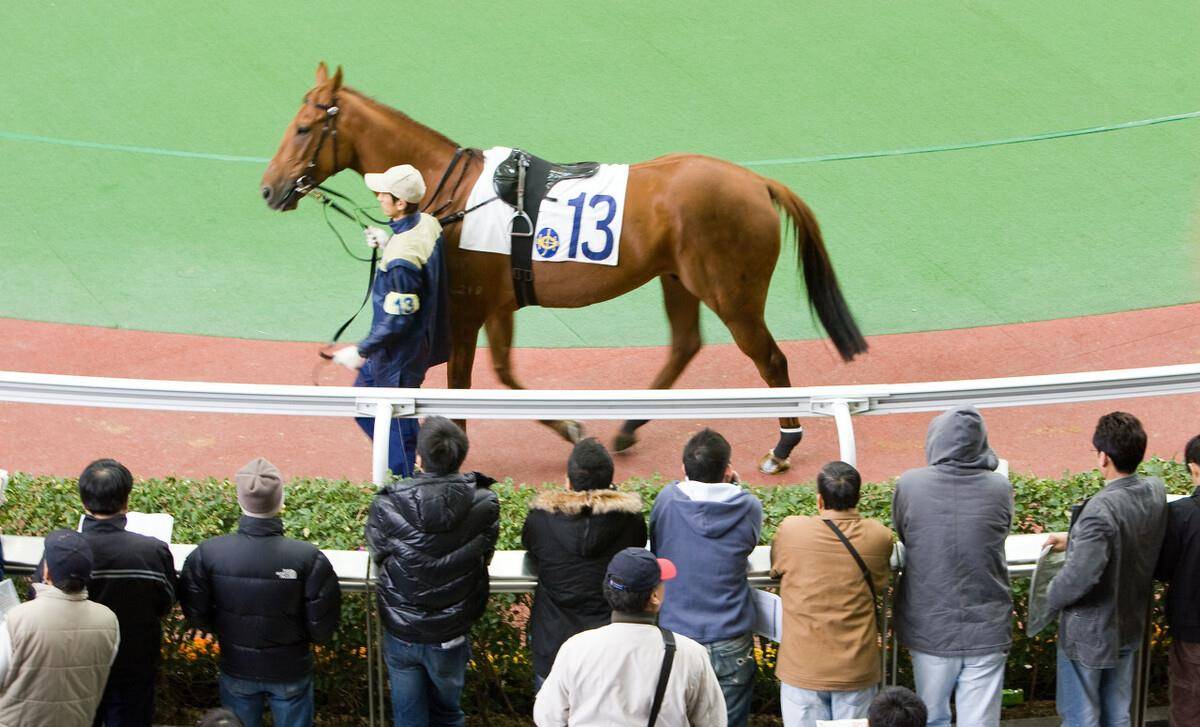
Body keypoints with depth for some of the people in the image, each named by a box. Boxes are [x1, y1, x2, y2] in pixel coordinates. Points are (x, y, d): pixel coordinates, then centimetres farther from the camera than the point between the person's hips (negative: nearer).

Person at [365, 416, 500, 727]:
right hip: (450, 636, 1)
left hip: (401, 635, -1)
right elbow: (485, 556, -5)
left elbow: (378, 556, -5)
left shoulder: (387, 506, -21)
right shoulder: (484, 505, -19)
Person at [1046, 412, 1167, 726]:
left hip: (1089, 633, -7)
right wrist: (1073, 540, 12)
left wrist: (1052, 596, -13)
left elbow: (1079, 576, -33)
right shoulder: (1156, 492, -7)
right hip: (1130, 627, 7)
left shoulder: (1101, 509, -32)